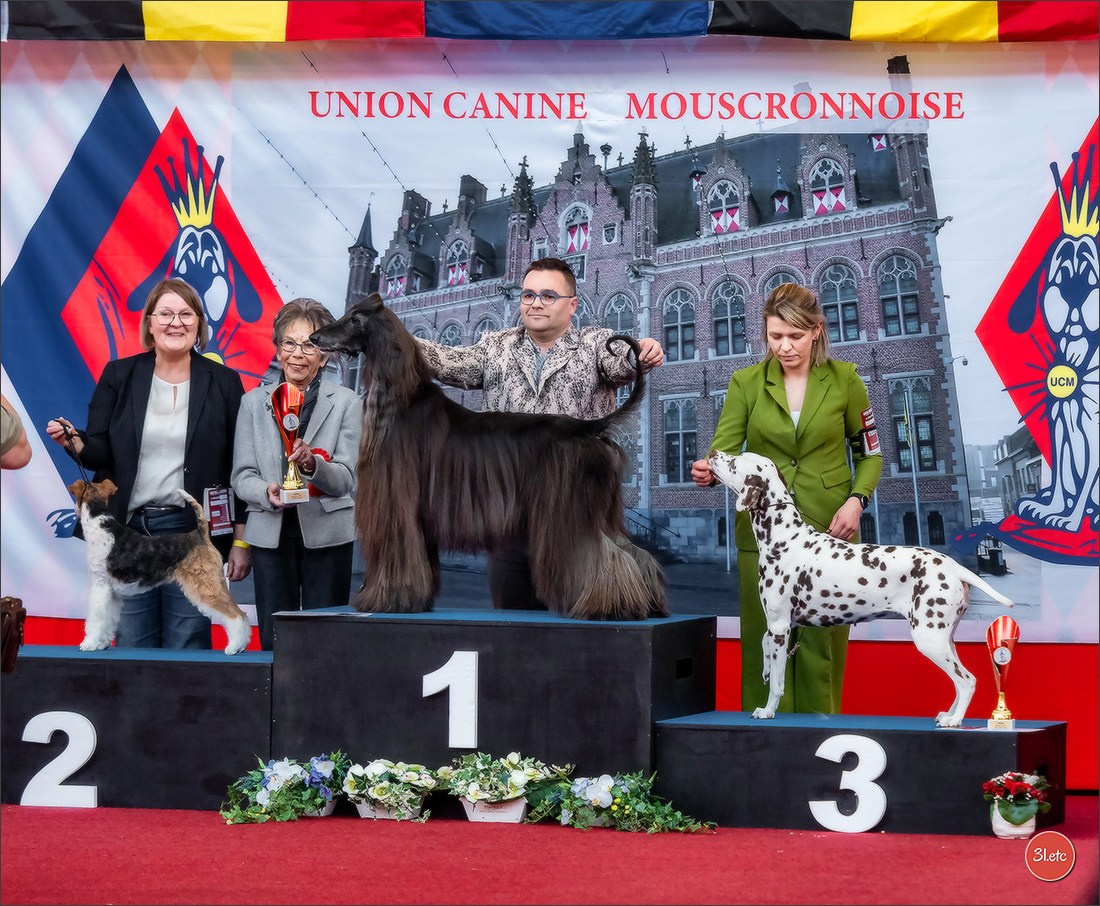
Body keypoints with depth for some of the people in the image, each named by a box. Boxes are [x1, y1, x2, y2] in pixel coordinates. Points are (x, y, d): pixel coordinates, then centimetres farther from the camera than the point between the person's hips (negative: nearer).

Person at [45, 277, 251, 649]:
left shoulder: (223, 382, 3)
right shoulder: (119, 376, 6)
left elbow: (240, 466, 2)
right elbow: (100, 453, 3)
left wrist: (241, 541, 0)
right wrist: (75, 443, -20)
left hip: (192, 531, -2)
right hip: (128, 528, 2)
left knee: (187, 647, -1)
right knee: (131, 643, 4)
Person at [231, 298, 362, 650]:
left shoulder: (346, 403, 4)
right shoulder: (254, 402, 10)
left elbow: (346, 479, -4)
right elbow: (241, 475, 5)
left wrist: (312, 463, -24)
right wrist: (268, 492, -17)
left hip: (327, 532, -2)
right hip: (271, 533, 2)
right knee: (274, 643, 1)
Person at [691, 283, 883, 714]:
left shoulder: (844, 379, 3)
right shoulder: (746, 383, 3)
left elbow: (869, 453, 10)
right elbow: (724, 448, -5)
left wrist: (857, 500, -7)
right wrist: (708, 471, -28)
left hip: (828, 531, -1)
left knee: (822, 642, -1)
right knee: (765, 641, -1)